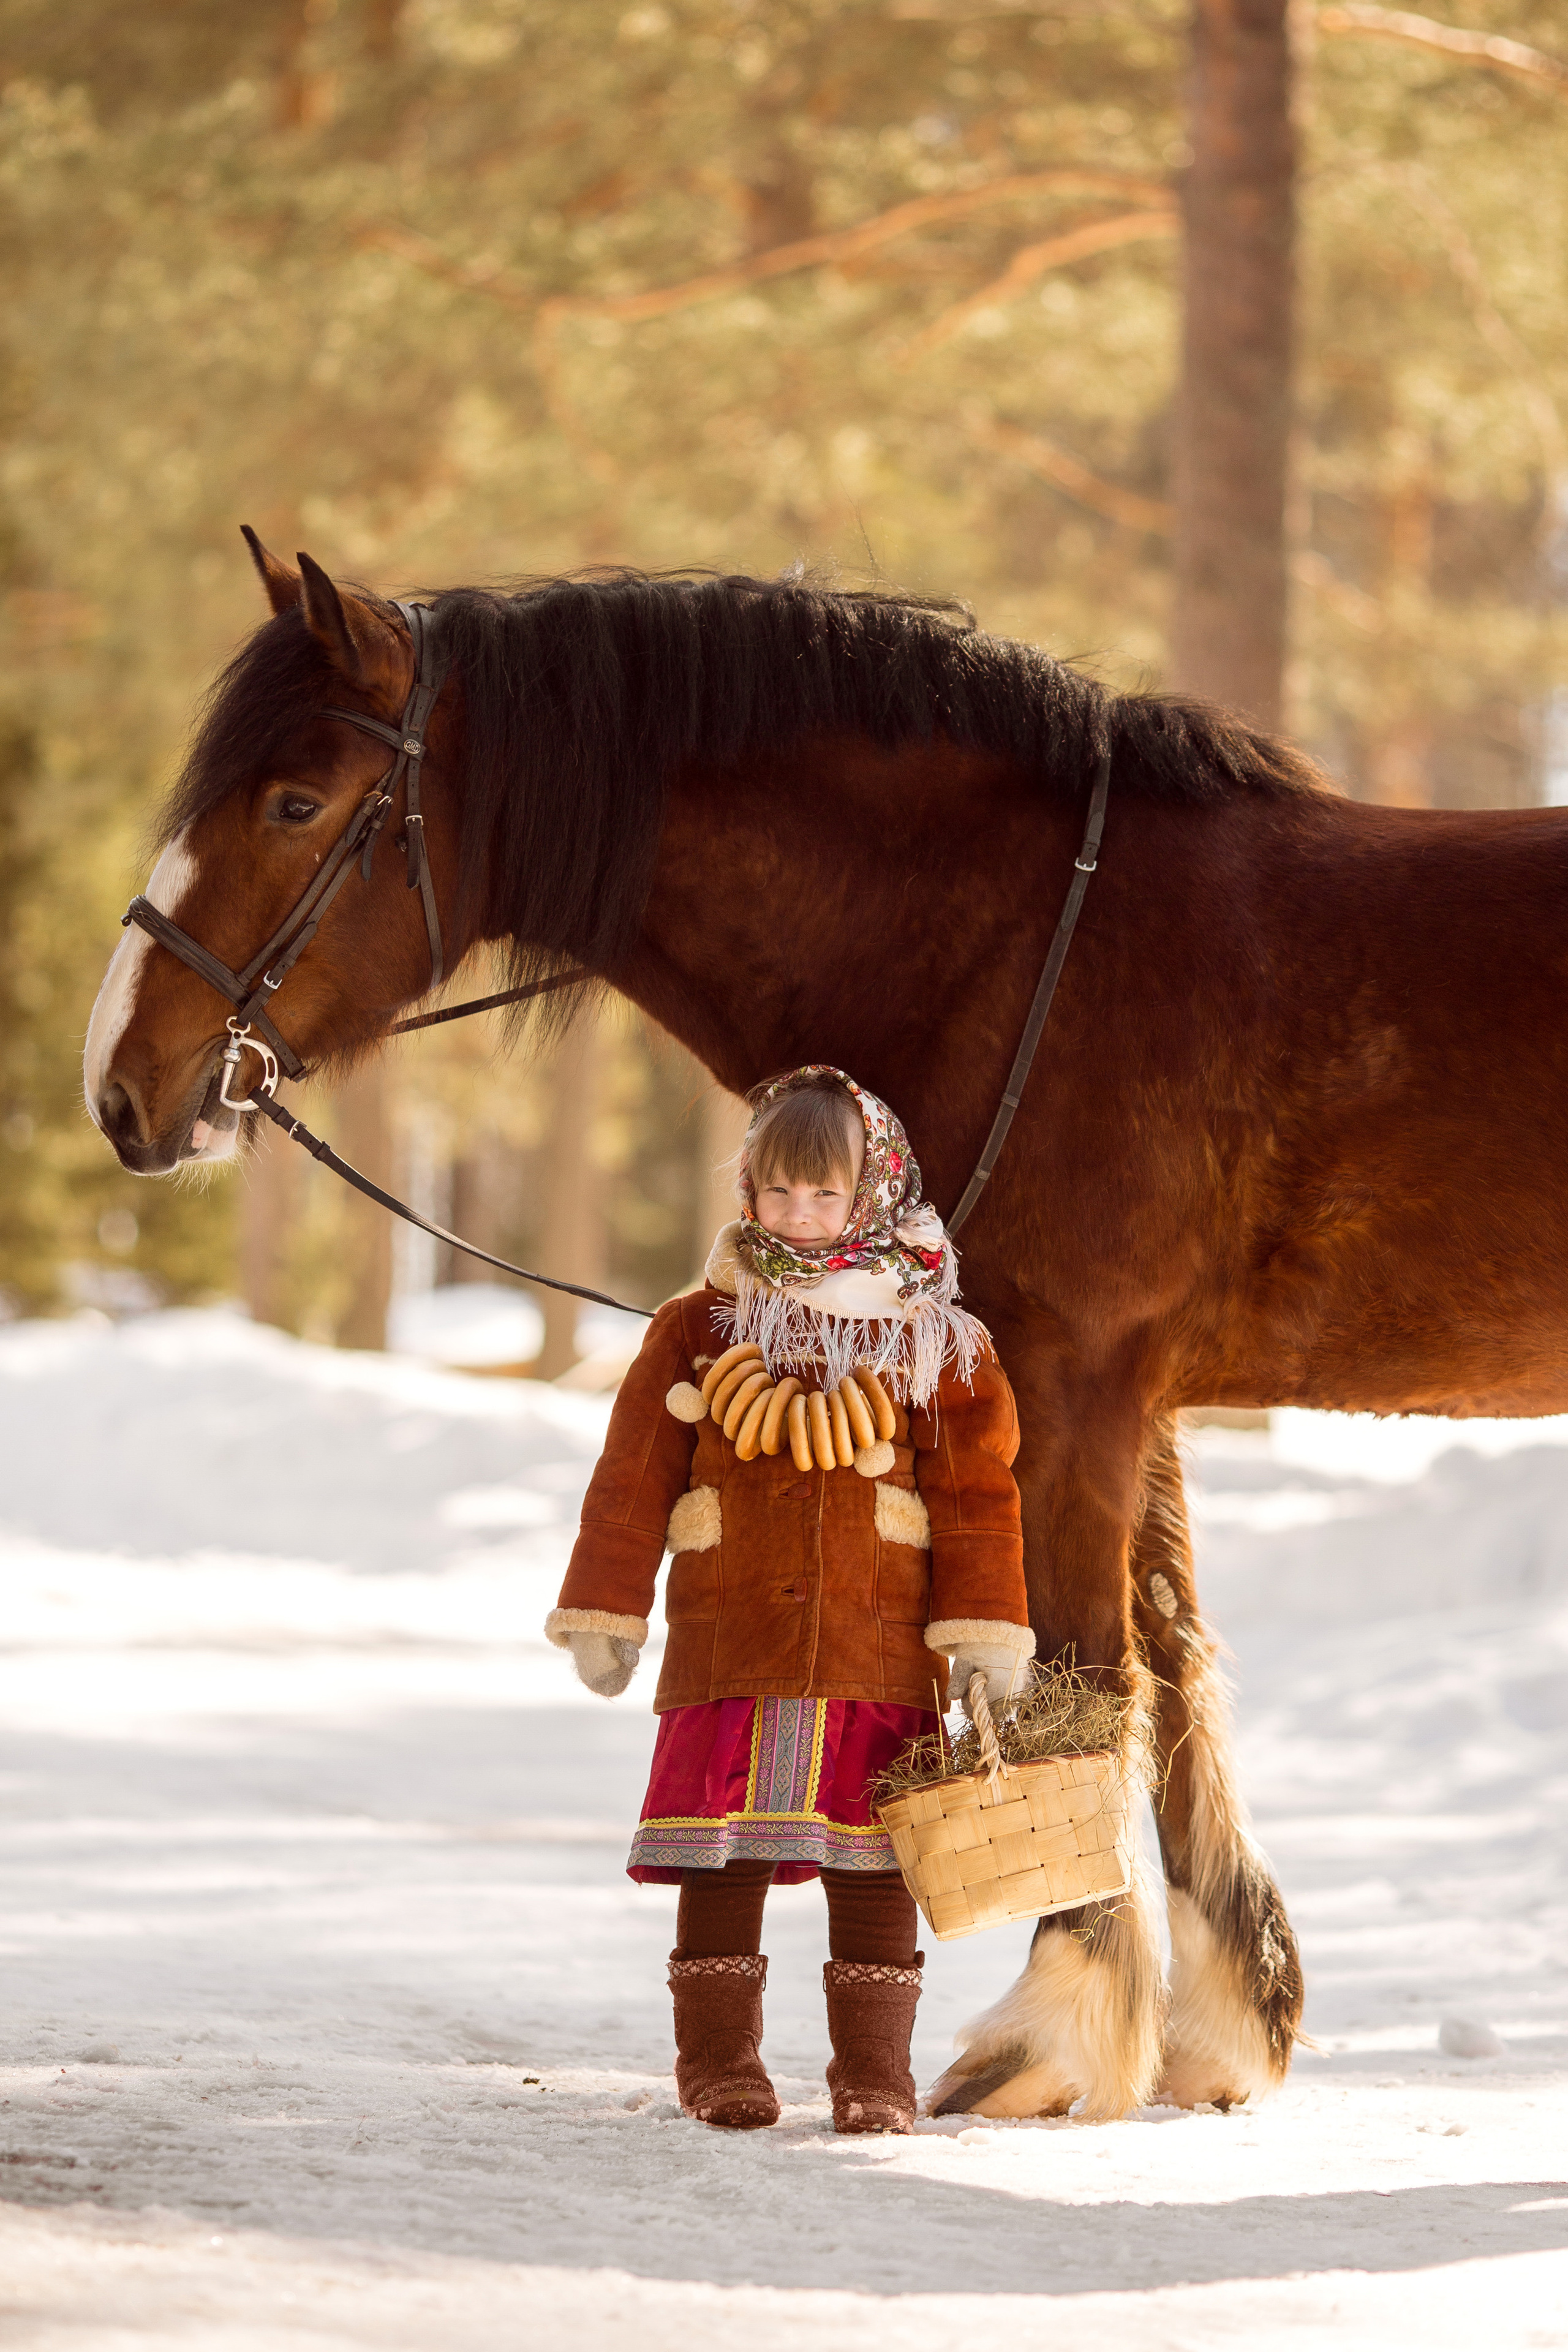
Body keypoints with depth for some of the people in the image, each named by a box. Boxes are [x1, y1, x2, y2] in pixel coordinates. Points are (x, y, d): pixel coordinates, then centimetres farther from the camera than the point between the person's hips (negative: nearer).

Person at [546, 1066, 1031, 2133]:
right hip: (727, 1648, 0)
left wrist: (984, 1632, -3)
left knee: (874, 1864, 2)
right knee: (722, 1857, 2)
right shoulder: (698, 1331, 6)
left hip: (880, 1655, 0)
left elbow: (977, 1494, 4)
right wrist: (606, 1614, 4)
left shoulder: (936, 1343, 5)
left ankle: (875, 2073, 10)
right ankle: (720, 2062, 12)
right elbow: (632, 1479, 7)